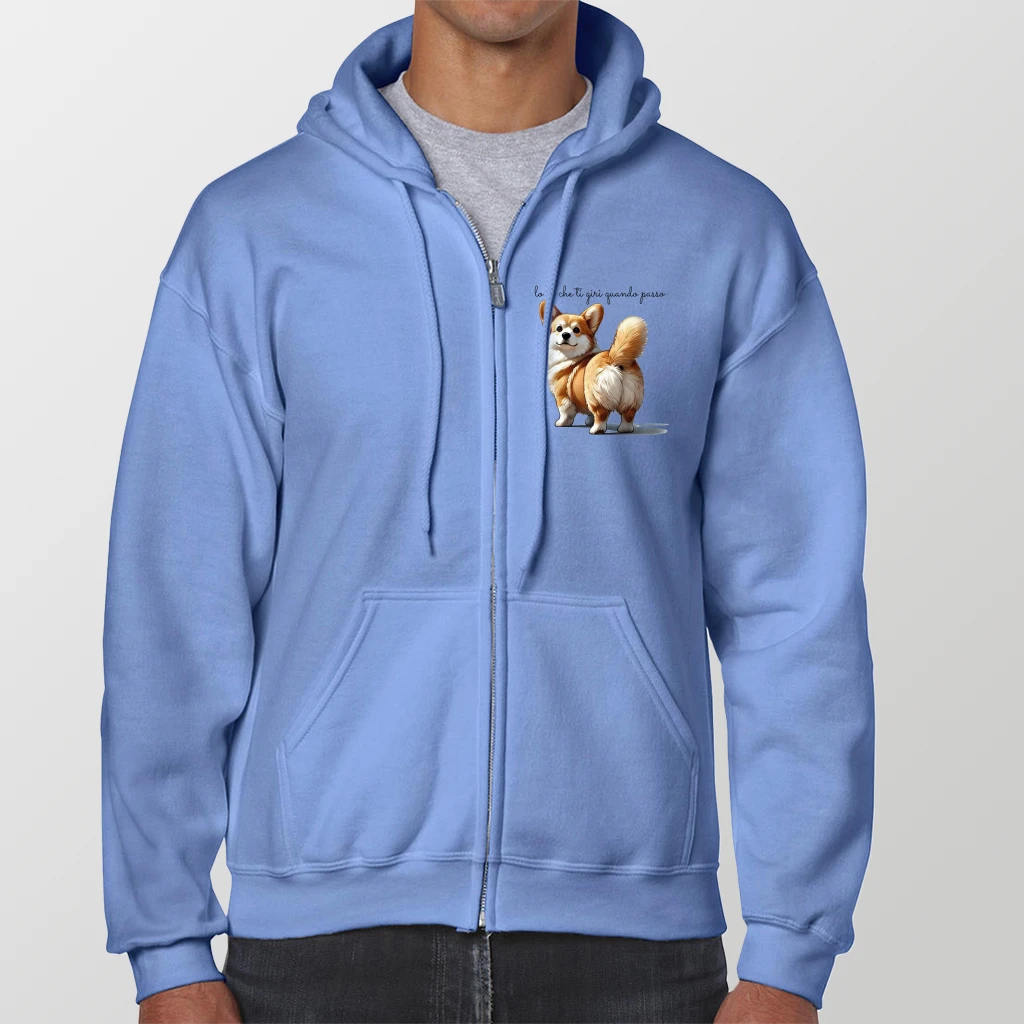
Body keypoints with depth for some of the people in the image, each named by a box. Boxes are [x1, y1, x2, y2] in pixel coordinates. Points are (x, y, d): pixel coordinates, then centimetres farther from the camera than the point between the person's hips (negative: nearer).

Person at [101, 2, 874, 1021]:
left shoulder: (732, 233, 1)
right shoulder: (250, 232, 1)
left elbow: (797, 609, 0)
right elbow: (175, 602, 0)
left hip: (631, 938, 1)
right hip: (326, 936, 0)